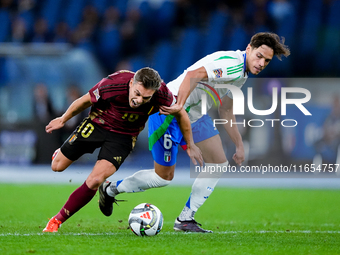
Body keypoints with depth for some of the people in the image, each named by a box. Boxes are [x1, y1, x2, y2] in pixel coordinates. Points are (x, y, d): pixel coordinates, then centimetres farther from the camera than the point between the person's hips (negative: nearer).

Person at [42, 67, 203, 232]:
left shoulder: (161, 95, -28)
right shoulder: (112, 84, -32)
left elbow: (181, 114, -6)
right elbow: (85, 101, -13)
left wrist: (190, 145, 3)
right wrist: (63, 119, 2)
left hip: (123, 137, 0)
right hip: (97, 124, 0)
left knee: (95, 181, -18)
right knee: (57, 167, 9)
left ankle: (58, 220, -2)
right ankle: (60, 153, 49)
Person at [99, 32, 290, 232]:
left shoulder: (241, 73, 10)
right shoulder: (232, 64, -22)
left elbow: (226, 111, 20)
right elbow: (193, 74, -36)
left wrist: (239, 145, 20)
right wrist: (180, 105, -47)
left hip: (194, 115, 10)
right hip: (170, 112, -10)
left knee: (219, 163, 3)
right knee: (164, 176, -1)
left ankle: (185, 219, 8)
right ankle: (112, 188, 22)